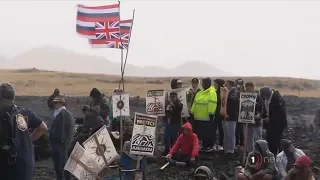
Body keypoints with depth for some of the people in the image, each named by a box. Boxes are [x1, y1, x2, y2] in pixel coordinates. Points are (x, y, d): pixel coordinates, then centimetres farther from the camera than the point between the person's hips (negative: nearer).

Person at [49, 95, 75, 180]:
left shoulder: (67, 114, -10)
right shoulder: (56, 114, 13)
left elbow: (71, 130, -15)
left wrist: (67, 144, -19)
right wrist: (51, 139, 12)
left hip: (62, 144, -8)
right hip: (55, 142, 8)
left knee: (63, 164, -5)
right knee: (56, 164, 13)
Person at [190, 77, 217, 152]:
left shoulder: (212, 93, -11)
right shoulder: (200, 93, 15)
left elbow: (212, 104, -18)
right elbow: (195, 103, 18)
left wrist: (211, 115, -23)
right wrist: (192, 113, 17)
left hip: (207, 117, -8)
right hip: (199, 117, 8)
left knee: (208, 133, -1)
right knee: (201, 132, 13)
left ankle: (210, 146, 10)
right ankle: (204, 145, 24)